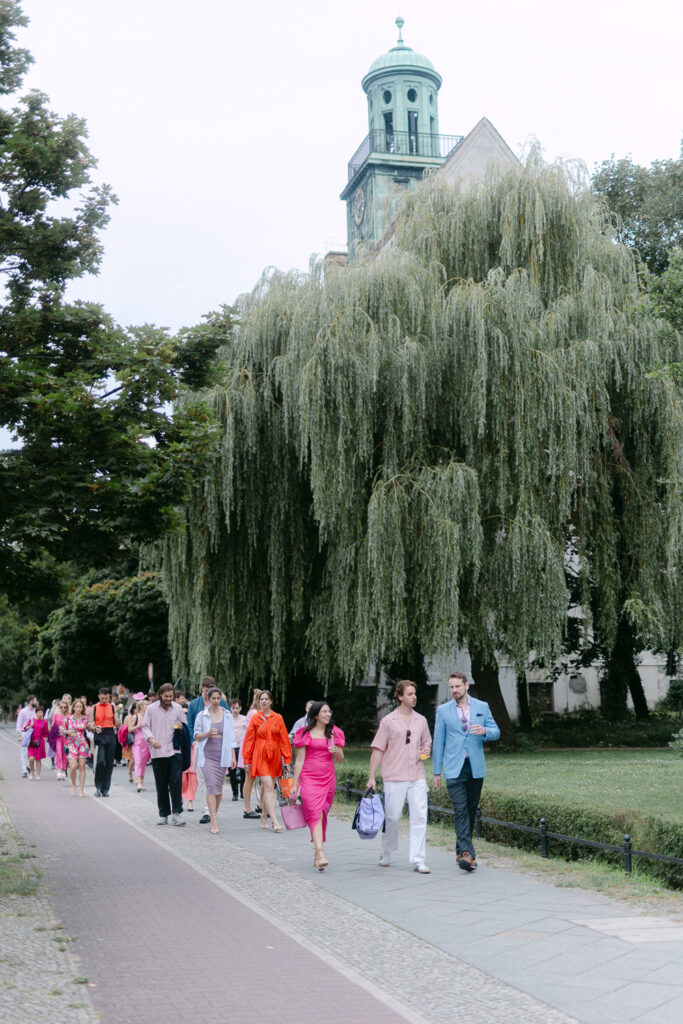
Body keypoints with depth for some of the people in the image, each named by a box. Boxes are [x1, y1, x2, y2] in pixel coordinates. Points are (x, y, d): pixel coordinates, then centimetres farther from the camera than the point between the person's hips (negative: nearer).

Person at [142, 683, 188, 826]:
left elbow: (185, 727, 16)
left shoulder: (178, 708, 8)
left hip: (175, 751, 0)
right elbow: (145, 727, 6)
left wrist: (181, 727, -8)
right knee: (161, 785, 4)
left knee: (176, 782, -11)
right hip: (158, 752, 0)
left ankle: (176, 813, -6)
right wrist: (151, 739, -12)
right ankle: (163, 814, 13)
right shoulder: (151, 709, 4)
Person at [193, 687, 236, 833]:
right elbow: (196, 735, 6)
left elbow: (231, 736, 10)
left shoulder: (227, 715, 8)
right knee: (211, 785, -14)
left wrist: (233, 756, 5)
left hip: (222, 755, 2)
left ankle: (213, 815, 24)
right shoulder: (202, 715, 2)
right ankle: (214, 821, -17)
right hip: (207, 754, -2)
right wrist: (207, 734, -15)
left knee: (219, 787, 6)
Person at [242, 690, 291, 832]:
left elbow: (284, 739, 7)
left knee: (267, 787, 8)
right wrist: (247, 759, 2)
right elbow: (249, 739, 5)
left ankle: (264, 819, 21)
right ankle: (274, 821, -20)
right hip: (260, 756, -3)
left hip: (274, 756, 3)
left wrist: (287, 758, 3)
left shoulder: (278, 718, 7)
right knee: (268, 787, -13)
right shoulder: (255, 718, 3)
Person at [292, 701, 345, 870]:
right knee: (315, 813, -15)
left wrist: (337, 751, -9)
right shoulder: (306, 733, 2)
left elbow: (340, 760, 14)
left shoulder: (334, 733, 12)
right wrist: (295, 783, -1)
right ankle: (320, 855, -25)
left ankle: (317, 852, 20)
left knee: (322, 814, 6)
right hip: (309, 778, -4)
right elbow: (300, 760, 2)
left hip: (328, 778, 4)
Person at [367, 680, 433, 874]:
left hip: (417, 777, 3)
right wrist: (371, 777, -5)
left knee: (419, 816, -4)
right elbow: (378, 750, 0)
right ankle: (385, 854, 24)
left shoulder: (421, 720, 12)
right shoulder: (388, 721, 0)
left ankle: (417, 860, 0)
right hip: (395, 778, -3)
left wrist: (426, 751, 1)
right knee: (392, 817, 2)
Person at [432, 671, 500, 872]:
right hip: (454, 769, -2)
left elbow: (496, 731, 8)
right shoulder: (443, 710, 4)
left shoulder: (482, 707, 7)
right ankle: (467, 854, -20)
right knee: (460, 811, -13)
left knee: (471, 810, 9)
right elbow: (438, 741, 6)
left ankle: (461, 850, 23)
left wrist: (484, 731, -16)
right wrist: (437, 771, 4)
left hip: (476, 768, 2)